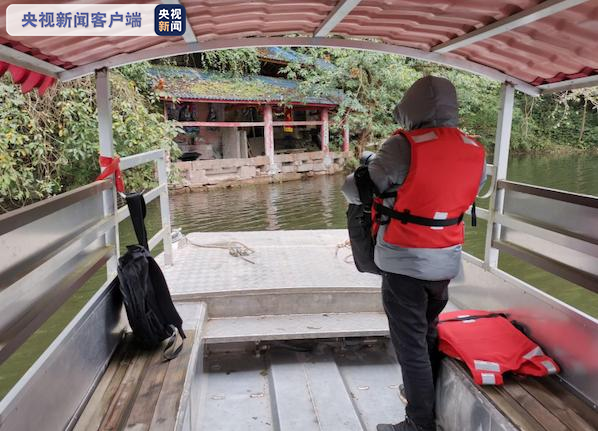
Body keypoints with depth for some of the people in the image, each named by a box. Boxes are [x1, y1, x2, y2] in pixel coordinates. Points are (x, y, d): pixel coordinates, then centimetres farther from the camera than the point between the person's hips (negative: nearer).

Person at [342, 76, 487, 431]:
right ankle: (425, 393, 45)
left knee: (410, 342, 7)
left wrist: (354, 192, 9)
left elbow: (355, 190, -14)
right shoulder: (476, 152, -1)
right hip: (447, 259, 6)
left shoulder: (404, 147, -20)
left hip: (405, 261, -6)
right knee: (429, 331, 25)